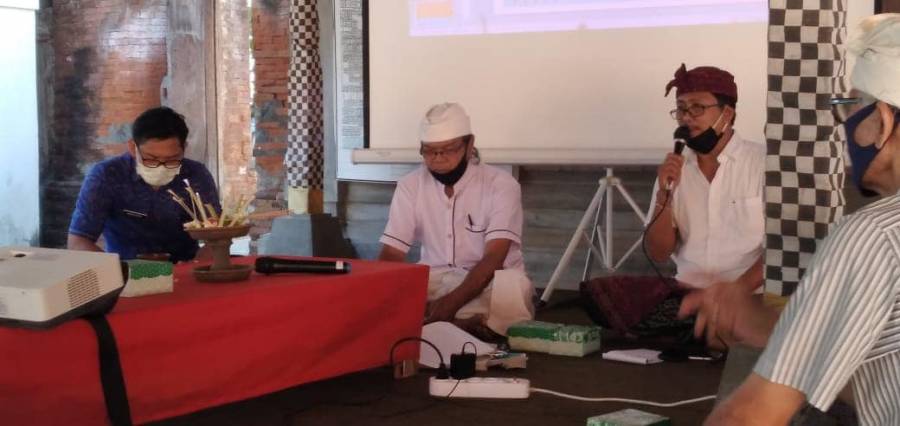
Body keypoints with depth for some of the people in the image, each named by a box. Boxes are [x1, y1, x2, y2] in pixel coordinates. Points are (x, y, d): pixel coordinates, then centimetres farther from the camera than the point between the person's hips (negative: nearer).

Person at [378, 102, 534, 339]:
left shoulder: (501, 185, -11)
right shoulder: (410, 186, -1)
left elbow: (494, 259, -21)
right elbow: (391, 255, -6)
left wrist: (452, 302, -37)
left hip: (488, 284, -3)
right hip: (434, 282, 3)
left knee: (514, 287, -37)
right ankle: (466, 325, -31)